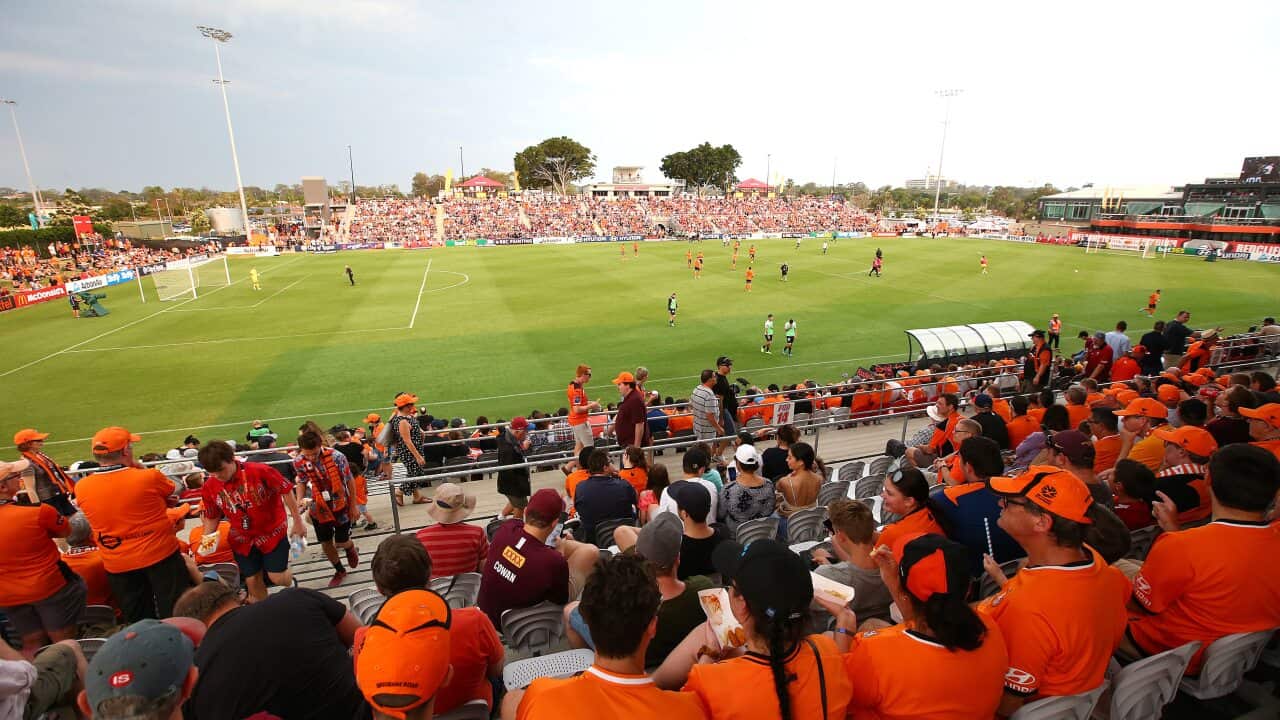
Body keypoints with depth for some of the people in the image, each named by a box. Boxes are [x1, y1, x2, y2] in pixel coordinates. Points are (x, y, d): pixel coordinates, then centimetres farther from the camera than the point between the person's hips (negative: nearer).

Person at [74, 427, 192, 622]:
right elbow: (175, 491, 0)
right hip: (160, 555, -4)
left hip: (117, 565, 4)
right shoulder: (149, 477, -20)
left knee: (136, 622, 19)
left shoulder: (81, 488, -8)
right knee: (177, 615, 10)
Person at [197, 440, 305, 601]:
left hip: (272, 532, -4)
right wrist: (207, 539, -11)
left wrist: (297, 522, -9)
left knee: (278, 578, -3)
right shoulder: (209, 488, -11)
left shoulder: (260, 471, -25)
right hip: (242, 540, 4)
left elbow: (286, 491, -14)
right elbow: (212, 517, 6)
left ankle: (288, 577, 33)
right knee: (252, 580, 11)